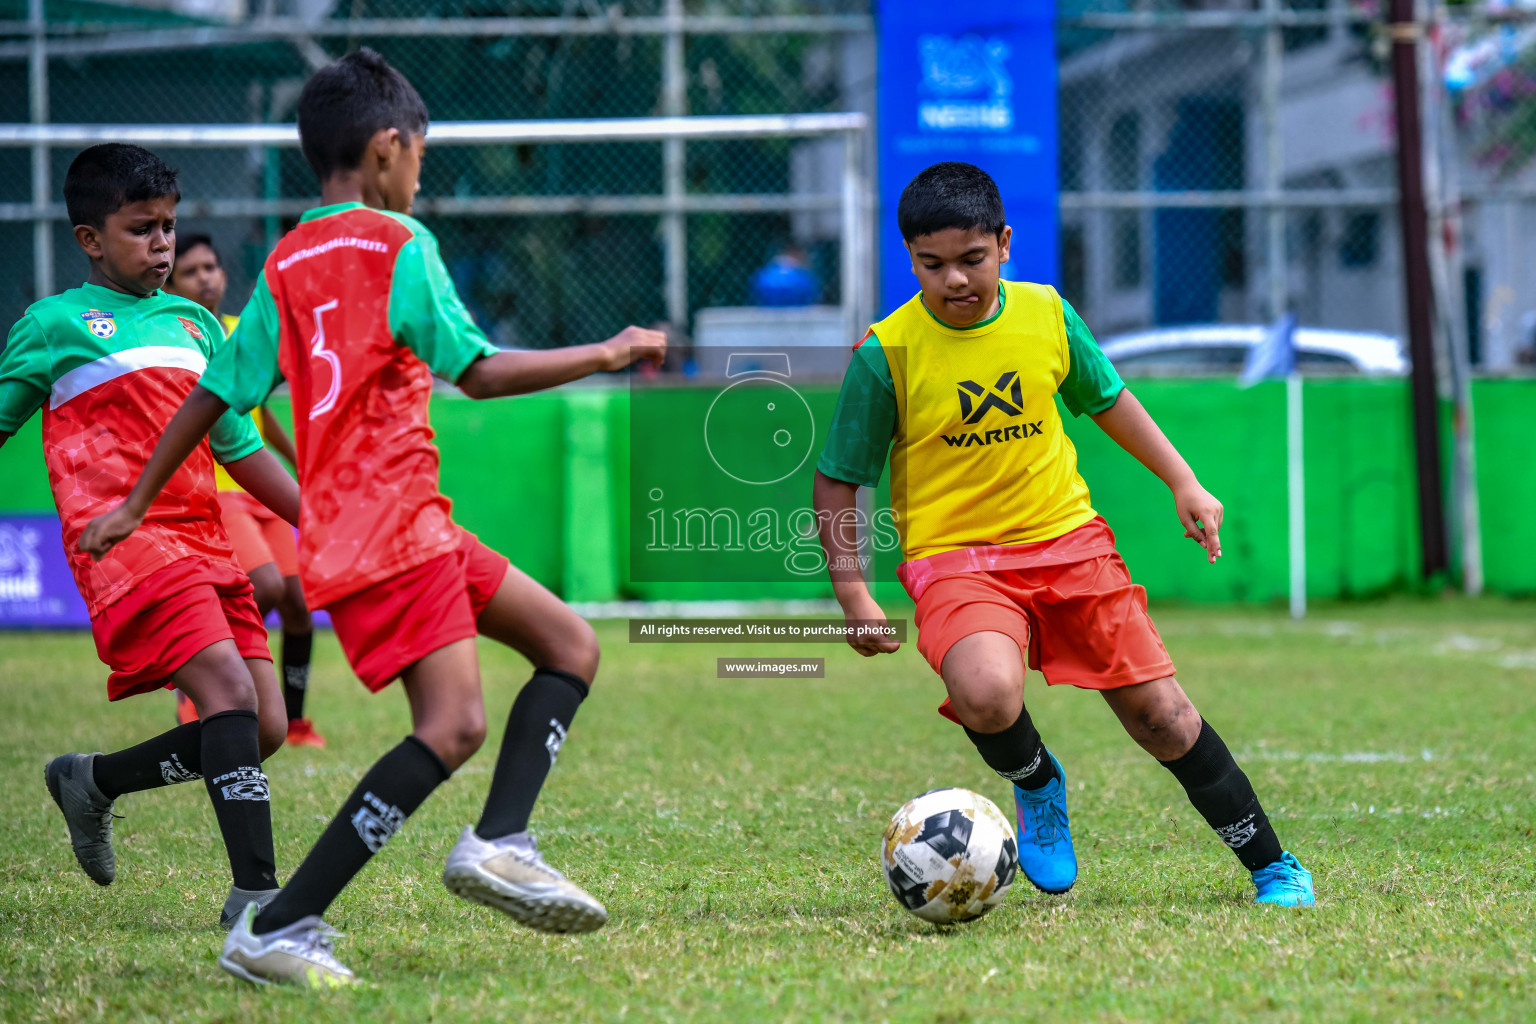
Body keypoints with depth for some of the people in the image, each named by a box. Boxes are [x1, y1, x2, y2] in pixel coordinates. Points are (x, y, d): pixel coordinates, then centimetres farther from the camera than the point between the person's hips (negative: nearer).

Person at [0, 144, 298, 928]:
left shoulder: (196, 325, 21)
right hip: (125, 542, -7)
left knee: (263, 729, 0)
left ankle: (92, 782, 22)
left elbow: (239, 447, 27)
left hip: (205, 546, 7)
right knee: (231, 693, -23)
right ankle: (254, 891, -23)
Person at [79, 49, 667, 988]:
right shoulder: (397, 244, -6)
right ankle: (279, 929, -21)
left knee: (571, 646, 12)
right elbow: (479, 372, -11)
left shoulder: (288, 265, 15)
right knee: (453, 727, -18)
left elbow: (215, 392, 16)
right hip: (390, 530, -9)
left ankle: (501, 842, -4)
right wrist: (607, 354, -3)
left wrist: (136, 505, 24)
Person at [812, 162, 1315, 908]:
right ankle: (1036, 787, 3)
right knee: (986, 694, -33)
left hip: (1066, 538, 3)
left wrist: (1183, 483, 16)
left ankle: (1271, 866, 18)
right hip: (954, 556, -3)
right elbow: (837, 481, -2)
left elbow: (1106, 399, 19)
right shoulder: (887, 353, -9)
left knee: (1159, 713, 0)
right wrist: (853, 594, -9)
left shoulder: (1045, 315, 1)